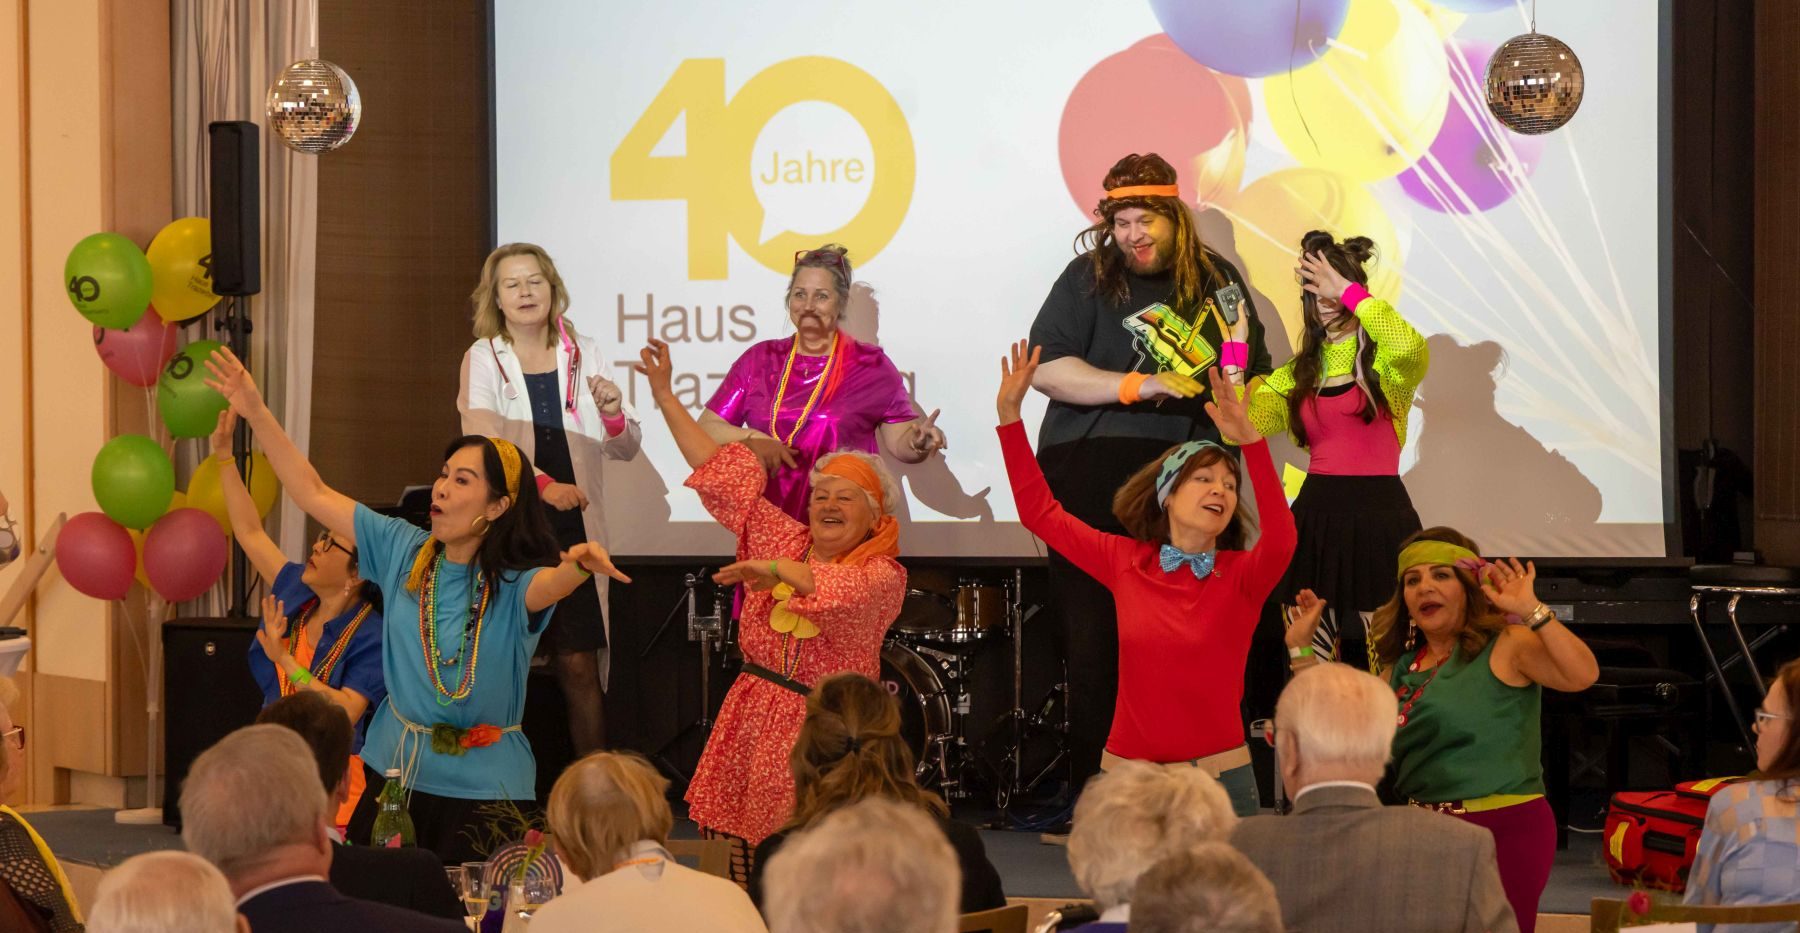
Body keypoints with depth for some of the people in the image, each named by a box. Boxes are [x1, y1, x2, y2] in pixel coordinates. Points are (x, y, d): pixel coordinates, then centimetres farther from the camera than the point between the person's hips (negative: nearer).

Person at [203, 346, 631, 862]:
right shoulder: (404, 551, 3)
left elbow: (552, 583, -36)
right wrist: (258, 414, 3)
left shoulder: (515, 585, -13)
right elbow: (315, 495, 7)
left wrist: (580, 566, -60)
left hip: (484, 789, -5)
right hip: (393, 773, 5)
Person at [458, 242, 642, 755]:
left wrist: (613, 415, -14)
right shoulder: (483, 359, 3)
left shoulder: (584, 354, 9)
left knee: (578, 665, -2)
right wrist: (544, 485, -28)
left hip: (573, 528, 1)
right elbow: (483, 442, -13)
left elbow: (624, 450, 9)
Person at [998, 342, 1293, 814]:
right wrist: (1009, 414, 1)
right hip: (1127, 772, 2)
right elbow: (1038, 510, 7)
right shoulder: (1126, 563, 4)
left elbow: (1281, 539, -26)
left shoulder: (1241, 575, -4)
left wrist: (1250, 440, -36)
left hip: (1218, 775, -2)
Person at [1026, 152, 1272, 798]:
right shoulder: (1090, 278, 4)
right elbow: (1047, 368, -6)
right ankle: (1093, 786, -3)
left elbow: (1254, 371, 27)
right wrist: (1139, 386, -14)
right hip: (1097, 475, -3)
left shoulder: (1217, 278, 15)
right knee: (1097, 631, -7)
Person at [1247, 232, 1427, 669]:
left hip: (1379, 520, -4)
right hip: (1315, 521, 4)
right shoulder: (1296, 375, 13)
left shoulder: (1385, 363, 0)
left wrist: (1348, 290, -15)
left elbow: (1411, 346, -26)